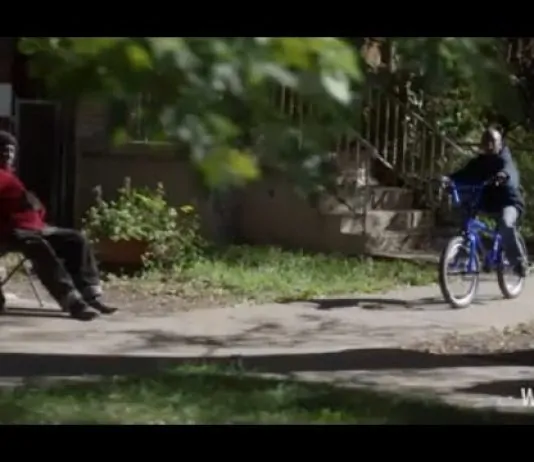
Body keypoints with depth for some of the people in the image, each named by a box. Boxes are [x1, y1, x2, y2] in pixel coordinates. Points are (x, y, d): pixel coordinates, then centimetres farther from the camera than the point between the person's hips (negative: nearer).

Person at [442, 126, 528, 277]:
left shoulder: (504, 159, -9)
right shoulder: (478, 162, 4)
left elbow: (509, 169, -34)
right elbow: (466, 173, -13)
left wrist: (504, 174, -60)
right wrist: (449, 178, -35)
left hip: (508, 201, -5)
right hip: (487, 202, 5)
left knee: (506, 224, -34)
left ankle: (519, 261, -18)